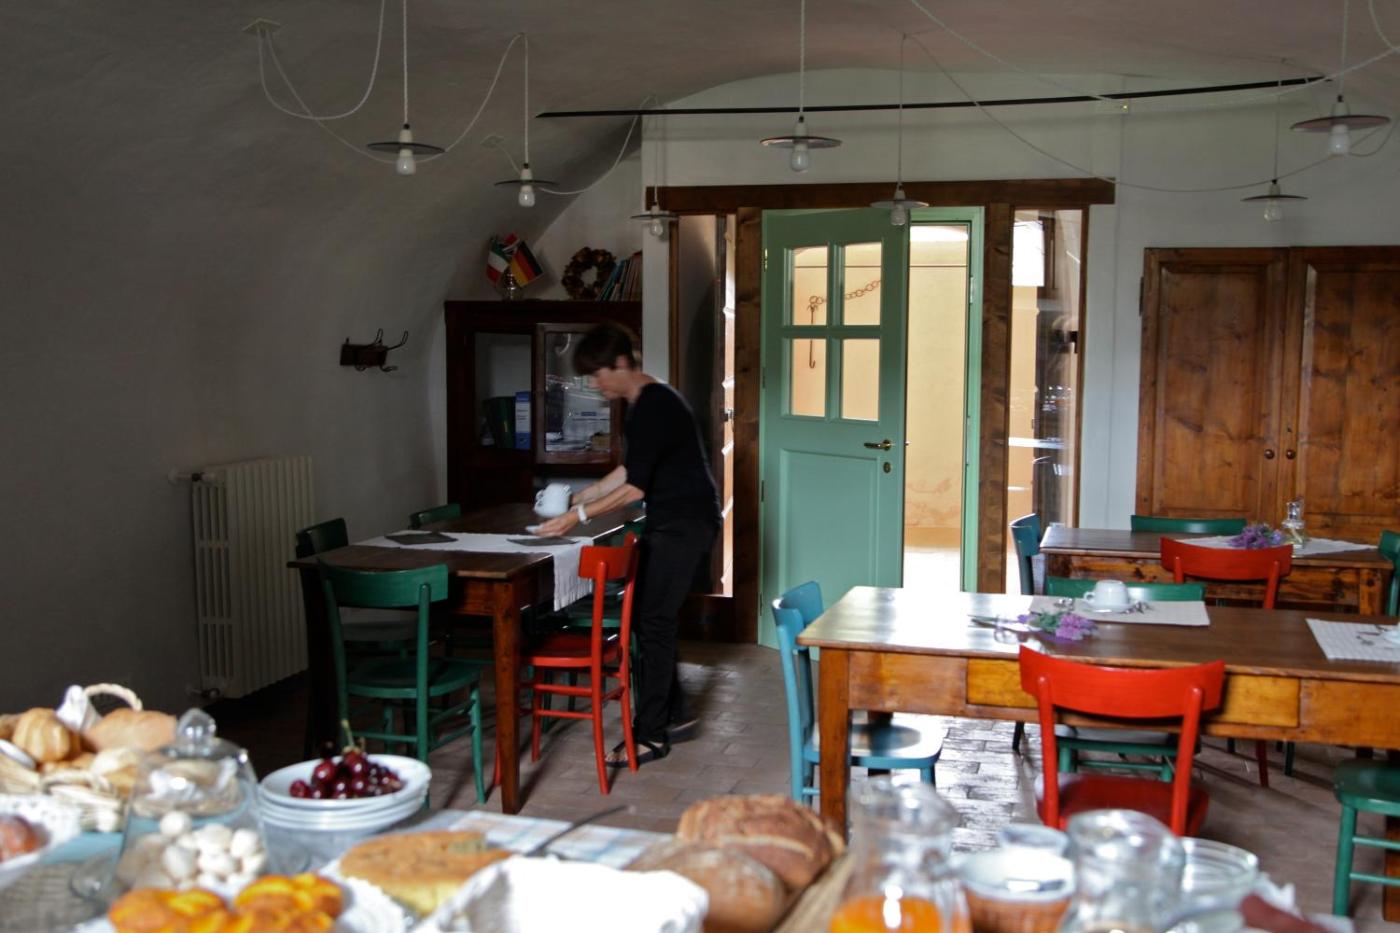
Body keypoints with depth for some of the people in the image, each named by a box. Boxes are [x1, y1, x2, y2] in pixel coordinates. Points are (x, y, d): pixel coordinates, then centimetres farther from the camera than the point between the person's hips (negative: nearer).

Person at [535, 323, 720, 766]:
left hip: (684, 524, -10)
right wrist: (579, 497, 14)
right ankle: (674, 714, 24)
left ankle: (650, 736, 0)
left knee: (653, 622, -7)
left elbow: (635, 486, -24)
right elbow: (630, 470, 19)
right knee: (651, 617, 13)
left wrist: (579, 516, -21)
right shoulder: (644, 402, 11)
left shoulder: (654, 406, -20)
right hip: (673, 523, 10)